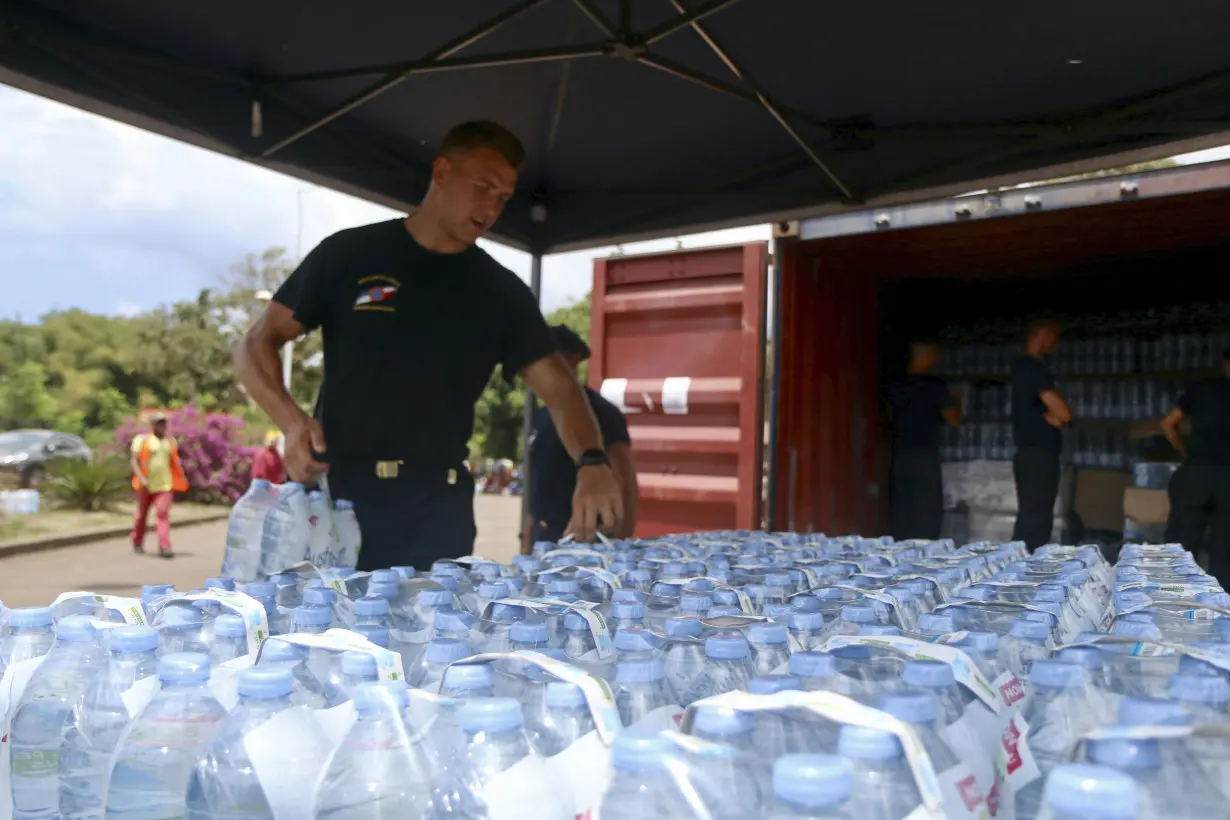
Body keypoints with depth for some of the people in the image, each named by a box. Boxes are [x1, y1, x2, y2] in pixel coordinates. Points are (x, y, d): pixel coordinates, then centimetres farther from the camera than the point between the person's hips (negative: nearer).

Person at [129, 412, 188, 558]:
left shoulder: (170, 441, 12)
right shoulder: (142, 439, -1)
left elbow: (175, 461, 22)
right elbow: (133, 460, -6)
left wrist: (181, 477, 12)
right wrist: (141, 479, -18)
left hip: (165, 485, 1)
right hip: (146, 485, -1)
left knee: (163, 513, -12)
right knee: (142, 514, 13)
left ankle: (164, 547, -18)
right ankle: (137, 543, 33)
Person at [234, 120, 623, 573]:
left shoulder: (501, 292, 7)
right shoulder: (349, 254, 2)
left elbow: (558, 386, -1)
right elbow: (255, 346, 3)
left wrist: (592, 462, -22)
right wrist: (291, 419, -17)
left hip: (438, 510, 2)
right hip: (337, 495, -1)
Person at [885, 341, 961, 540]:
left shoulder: (895, 386, 6)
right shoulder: (935, 386, -10)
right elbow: (954, 420, -4)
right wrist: (953, 402, 14)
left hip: (899, 456, 5)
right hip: (924, 456, -5)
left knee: (900, 513, 8)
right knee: (927, 512, 1)